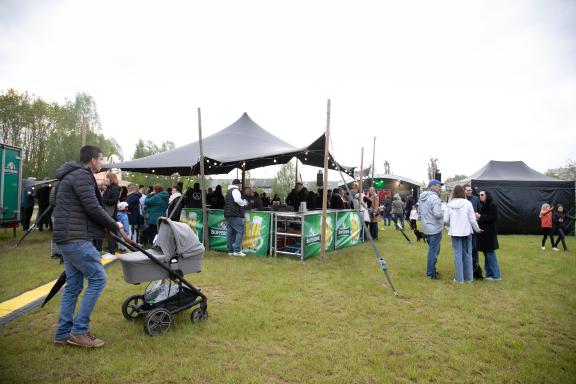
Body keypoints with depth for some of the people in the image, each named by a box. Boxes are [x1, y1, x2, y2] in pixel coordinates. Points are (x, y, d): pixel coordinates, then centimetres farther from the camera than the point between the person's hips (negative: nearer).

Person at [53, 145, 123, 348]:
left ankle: (63, 334, 21)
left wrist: (109, 224, 17)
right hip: (76, 239, -11)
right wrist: (114, 225, -6)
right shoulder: (82, 176, -13)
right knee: (98, 278, -6)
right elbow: (93, 208, -19)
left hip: (68, 239, 11)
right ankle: (79, 331, 0)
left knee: (73, 285, 14)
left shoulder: (73, 175, 20)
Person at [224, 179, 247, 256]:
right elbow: (237, 200, -24)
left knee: (230, 232, 9)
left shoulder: (228, 191, 23)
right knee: (240, 231, -7)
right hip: (235, 215, -10)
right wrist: (244, 203, -6)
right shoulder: (235, 190, -7)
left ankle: (230, 251, 13)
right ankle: (237, 250, -12)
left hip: (227, 214, 10)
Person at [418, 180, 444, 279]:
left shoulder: (422, 198, 11)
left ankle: (431, 270, 30)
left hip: (427, 228, 9)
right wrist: (443, 215, -7)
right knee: (433, 250, 0)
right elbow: (437, 214, -27)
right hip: (435, 228, -9)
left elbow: (419, 212, 18)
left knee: (433, 249, 21)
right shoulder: (434, 197, -19)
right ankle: (431, 273, 9)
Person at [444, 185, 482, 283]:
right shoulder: (467, 203, -7)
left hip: (455, 232, 0)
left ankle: (459, 278, 9)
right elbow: (472, 219, -5)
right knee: (467, 254, 11)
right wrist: (477, 229, 11)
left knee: (458, 254, 6)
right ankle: (468, 277, 20)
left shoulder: (449, 205, -4)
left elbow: (445, 220, -4)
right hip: (466, 231, 0)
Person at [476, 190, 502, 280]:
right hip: (483, 232, 8)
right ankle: (489, 273, 19)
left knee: (490, 253, -4)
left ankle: (496, 275, 4)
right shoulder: (483, 205, 13)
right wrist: (478, 217, -1)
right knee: (486, 253, 11)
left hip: (489, 233, -8)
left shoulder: (492, 205, -11)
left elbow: (494, 218, -18)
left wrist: (481, 217, -16)